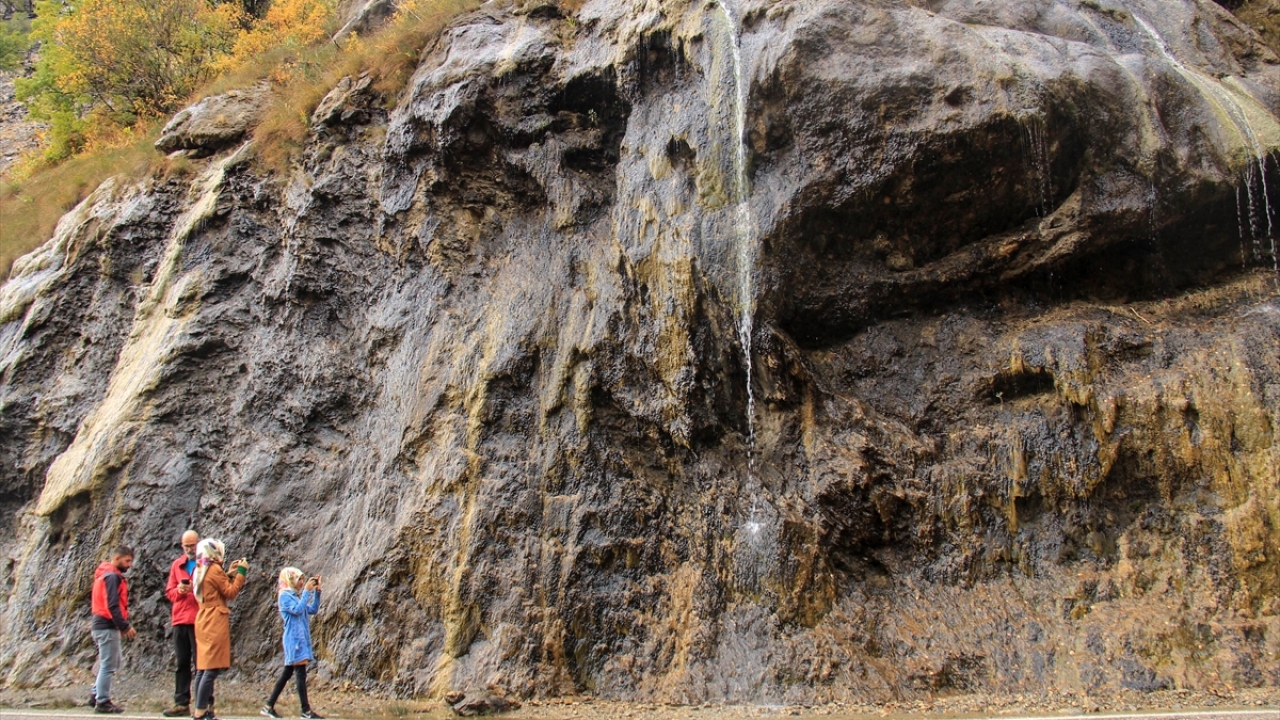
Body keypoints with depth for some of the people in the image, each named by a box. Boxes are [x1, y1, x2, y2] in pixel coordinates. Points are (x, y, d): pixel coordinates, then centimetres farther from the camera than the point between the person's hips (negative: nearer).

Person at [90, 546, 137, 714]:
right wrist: (125, 626, -19)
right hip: (108, 627, -10)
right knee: (108, 665, -3)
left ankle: (97, 694, 18)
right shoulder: (112, 577, -15)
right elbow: (112, 605, -22)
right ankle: (102, 702, 2)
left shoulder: (105, 575, 16)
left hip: (102, 625, 10)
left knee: (113, 663, 17)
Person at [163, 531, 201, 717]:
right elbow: (169, 591, 17)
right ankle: (181, 703, 13)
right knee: (181, 663, 8)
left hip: (199, 621, -5)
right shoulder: (177, 565, 14)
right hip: (180, 620, 5)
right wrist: (179, 590, -5)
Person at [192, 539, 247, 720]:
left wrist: (231, 573, 19)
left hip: (203, 621, 10)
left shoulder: (201, 569, 15)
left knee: (203, 667, 10)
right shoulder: (215, 569, -10)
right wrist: (241, 572, -4)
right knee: (213, 668, -10)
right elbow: (230, 593, -8)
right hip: (215, 622, -10)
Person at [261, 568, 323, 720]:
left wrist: (317, 592, 8)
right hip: (294, 639, -9)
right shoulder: (285, 596, -7)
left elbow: (313, 610, 16)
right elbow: (297, 610, -21)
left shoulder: (297, 596, 16)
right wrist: (307, 591, -17)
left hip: (302, 639, 9)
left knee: (287, 673, 10)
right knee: (301, 673, -9)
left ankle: (269, 706, 16)